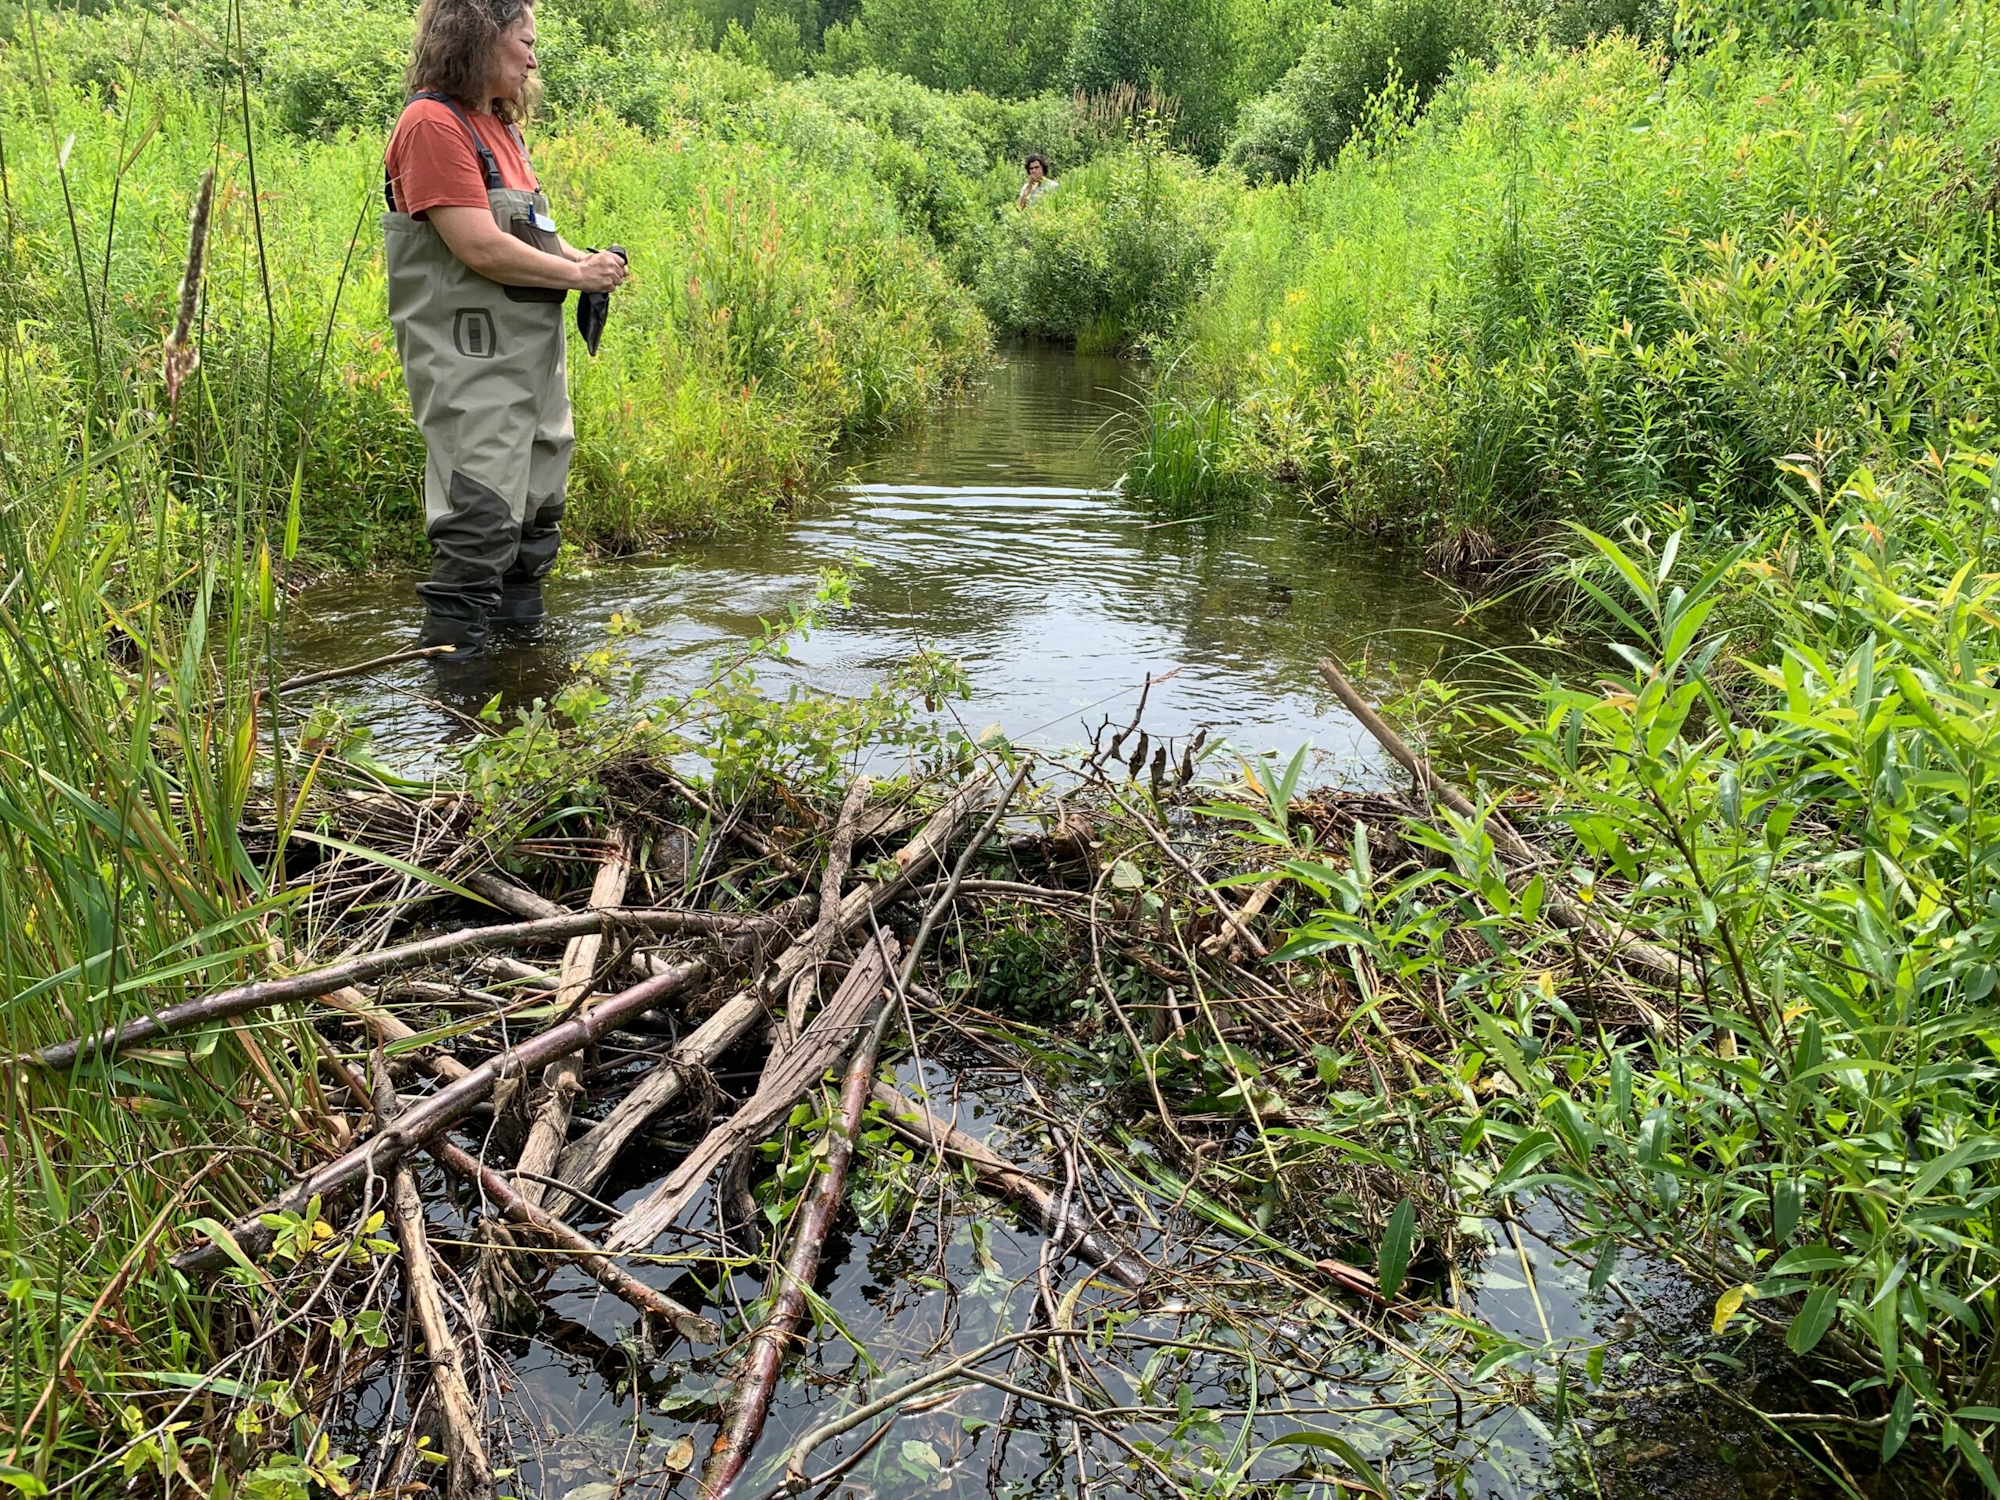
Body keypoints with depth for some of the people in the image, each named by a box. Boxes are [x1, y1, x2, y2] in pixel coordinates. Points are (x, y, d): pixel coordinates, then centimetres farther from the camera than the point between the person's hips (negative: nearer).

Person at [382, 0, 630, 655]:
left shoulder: (499, 127, 17)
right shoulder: (434, 123, -13)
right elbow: (480, 247, -21)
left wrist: (586, 259, 5)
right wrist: (577, 272, -11)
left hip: (532, 350, 10)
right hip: (471, 361, -10)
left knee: (538, 505, 17)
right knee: (482, 516, -13)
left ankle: (521, 622, 31)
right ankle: (450, 653, -5)